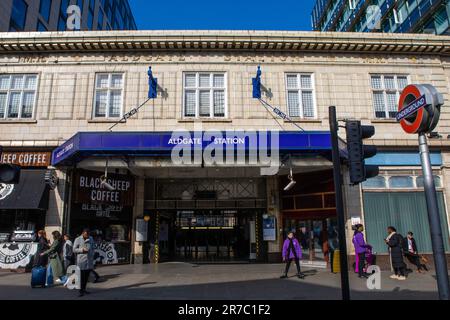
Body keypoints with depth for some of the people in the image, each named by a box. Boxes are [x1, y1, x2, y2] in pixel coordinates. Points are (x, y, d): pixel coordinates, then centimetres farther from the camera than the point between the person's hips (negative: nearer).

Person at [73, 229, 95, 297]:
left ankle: (84, 289, 25)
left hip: (89, 260, 5)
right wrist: (82, 249, -17)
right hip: (81, 260, -5)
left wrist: (92, 255, 7)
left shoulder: (91, 239, 9)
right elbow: (74, 249, -4)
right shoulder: (78, 239, -4)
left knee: (86, 276, 12)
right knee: (82, 276, -4)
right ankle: (81, 291, 3)